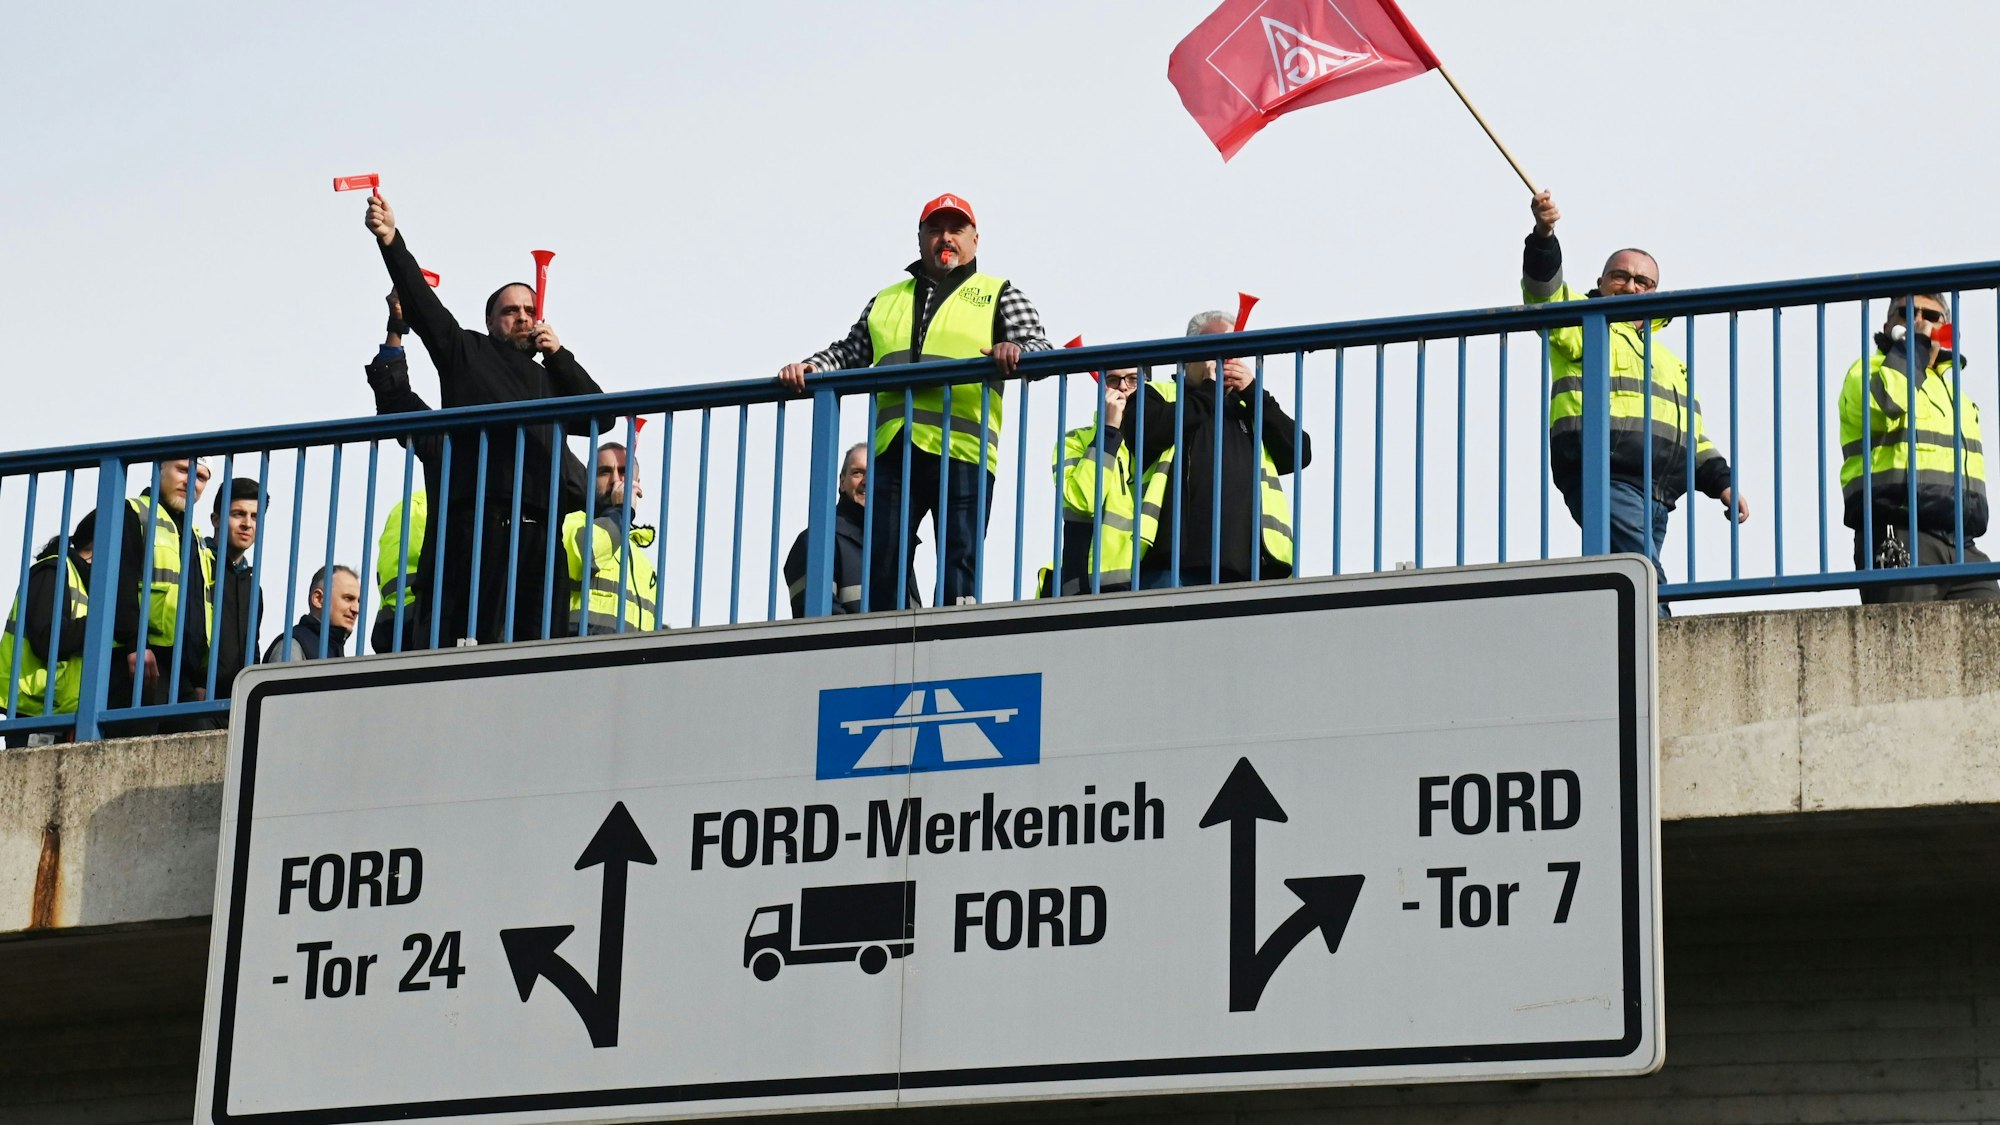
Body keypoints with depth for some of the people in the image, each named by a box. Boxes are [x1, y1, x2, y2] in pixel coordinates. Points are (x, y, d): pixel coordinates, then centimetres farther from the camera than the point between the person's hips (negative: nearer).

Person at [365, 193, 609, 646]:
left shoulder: (551, 379, 30)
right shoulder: (467, 352, 20)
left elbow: (601, 416, 18)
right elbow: (422, 302, 8)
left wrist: (558, 354, 12)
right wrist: (391, 240, -5)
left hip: (539, 524, 4)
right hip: (477, 518, -4)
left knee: (538, 638, -5)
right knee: (465, 637, -14)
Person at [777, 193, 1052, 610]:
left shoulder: (999, 295, 14)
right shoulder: (886, 301, 25)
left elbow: (1042, 351, 2)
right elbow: (849, 353, 24)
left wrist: (1016, 352, -20)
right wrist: (808, 368, 4)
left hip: (961, 452, -3)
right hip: (892, 452, 3)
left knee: (958, 574, -6)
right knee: (880, 571, 0)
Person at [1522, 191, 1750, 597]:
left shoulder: (1669, 360, 33)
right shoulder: (1584, 326, 13)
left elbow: (1695, 437, 33)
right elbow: (1543, 292, -6)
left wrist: (1722, 484, 20)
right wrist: (1544, 235, -23)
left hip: (1655, 500, 7)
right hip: (1604, 482, -6)